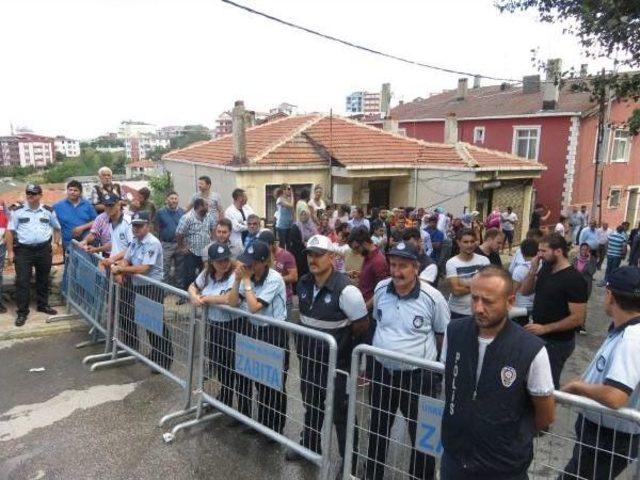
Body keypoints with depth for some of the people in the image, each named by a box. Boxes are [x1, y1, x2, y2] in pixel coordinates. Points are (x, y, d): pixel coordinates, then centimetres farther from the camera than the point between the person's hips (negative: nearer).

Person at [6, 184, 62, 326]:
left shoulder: (48, 211, 5)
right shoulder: (17, 211, 0)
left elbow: (57, 228, 17)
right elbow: (10, 231, 1)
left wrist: (56, 242, 3)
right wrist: (10, 251, -4)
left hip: (44, 249, 2)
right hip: (23, 250, -2)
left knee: (43, 279, 13)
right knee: (22, 281, -1)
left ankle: (43, 305, 28)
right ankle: (22, 311, 6)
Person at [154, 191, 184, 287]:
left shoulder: (182, 212, 3)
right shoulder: (160, 212, -3)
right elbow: (156, 228, 1)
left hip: (180, 244, 3)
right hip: (166, 245, -2)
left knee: (179, 268, 13)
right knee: (165, 269, 1)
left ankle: (179, 287, 26)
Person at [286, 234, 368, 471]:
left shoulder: (344, 289, -24)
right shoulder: (303, 284, -2)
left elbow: (362, 325, -15)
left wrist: (339, 337, -3)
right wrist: (306, 340, 7)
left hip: (335, 361, -6)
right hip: (308, 356, 7)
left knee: (339, 411, 8)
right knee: (311, 404, 25)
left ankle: (349, 459, 28)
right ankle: (309, 445, 47)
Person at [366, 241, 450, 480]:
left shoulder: (433, 298, -18)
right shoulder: (380, 289, -7)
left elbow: (443, 334, -2)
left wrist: (436, 363, 3)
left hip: (418, 376, -4)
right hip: (381, 371, 4)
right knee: (377, 428, 22)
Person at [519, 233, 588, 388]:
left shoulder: (574, 279, -21)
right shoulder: (545, 268, 2)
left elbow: (578, 318, -22)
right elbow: (525, 291, 6)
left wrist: (544, 328, -22)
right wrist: (533, 270, -10)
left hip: (557, 342, -7)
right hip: (539, 335, 7)